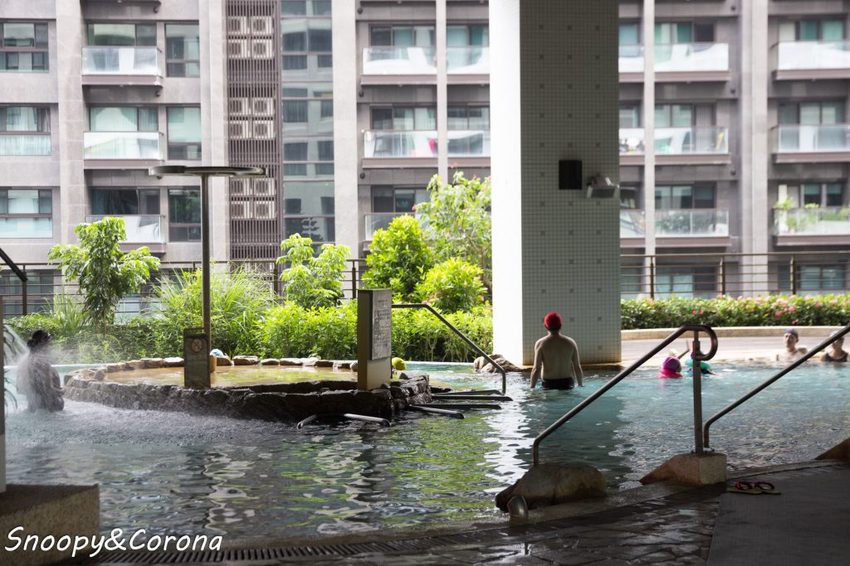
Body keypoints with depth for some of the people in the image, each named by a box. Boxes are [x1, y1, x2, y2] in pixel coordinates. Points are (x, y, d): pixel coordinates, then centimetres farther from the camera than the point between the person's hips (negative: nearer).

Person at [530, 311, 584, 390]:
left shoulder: (540, 344, -3)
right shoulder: (571, 343, 3)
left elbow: (536, 369, -6)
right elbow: (577, 368, 5)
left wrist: (532, 387, 2)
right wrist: (581, 385, 16)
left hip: (548, 384, -2)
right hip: (567, 384, 2)